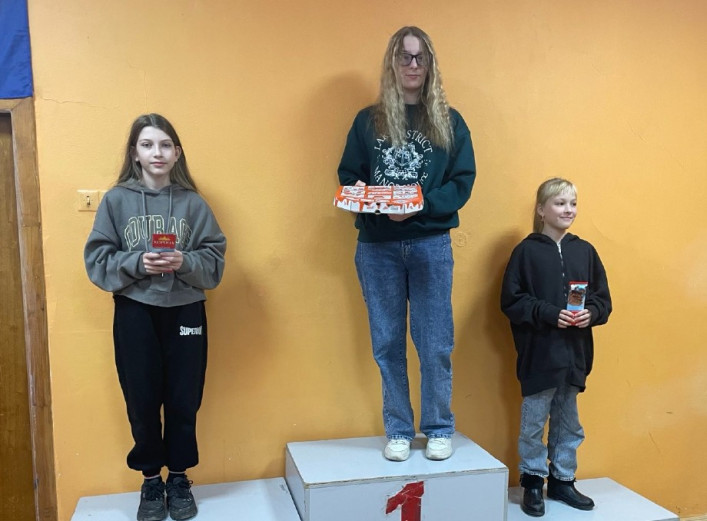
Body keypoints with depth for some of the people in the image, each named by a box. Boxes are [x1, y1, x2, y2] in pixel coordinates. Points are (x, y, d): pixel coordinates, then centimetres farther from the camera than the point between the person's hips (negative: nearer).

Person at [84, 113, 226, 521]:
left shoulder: (193, 203, 0)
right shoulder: (115, 200, -1)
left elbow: (215, 261, -2)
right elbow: (98, 261, -4)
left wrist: (184, 263, -19)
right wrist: (137, 263, -19)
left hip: (185, 312, 0)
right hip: (134, 313, 0)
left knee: (183, 400, 7)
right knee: (142, 401, 7)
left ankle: (179, 478, 27)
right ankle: (151, 480, 27)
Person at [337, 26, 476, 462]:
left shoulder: (449, 122, 6)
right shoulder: (368, 121, 8)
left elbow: (463, 181, 0)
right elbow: (347, 179, 8)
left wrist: (421, 206, -16)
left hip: (431, 244, -1)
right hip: (376, 247, 1)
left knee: (435, 343, 3)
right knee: (387, 344, 6)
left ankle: (440, 429, 21)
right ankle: (399, 431, 20)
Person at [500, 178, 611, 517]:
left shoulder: (585, 251, 5)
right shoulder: (527, 251, -7)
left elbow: (603, 298, 9)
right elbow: (511, 301, -10)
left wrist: (591, 313, -11)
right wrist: (549, 314, -20)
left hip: (575, 353, 5)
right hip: (539, 353, -4)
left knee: (568, 422, 16)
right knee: (534, 421, 6)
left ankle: (562, 480, 31)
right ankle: (532, 482, 23)